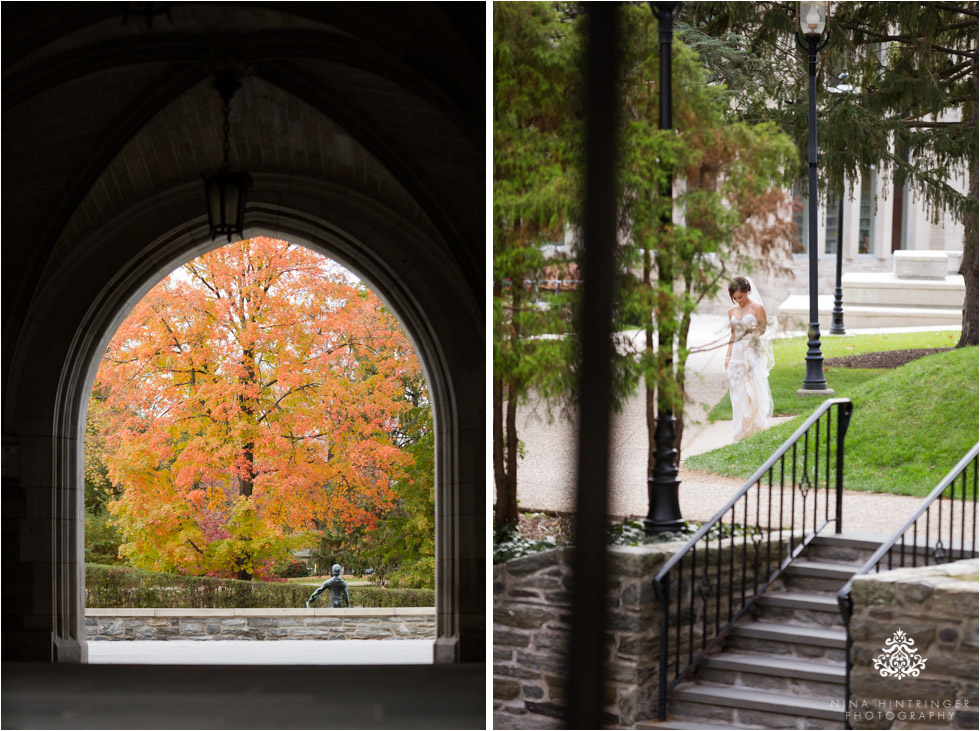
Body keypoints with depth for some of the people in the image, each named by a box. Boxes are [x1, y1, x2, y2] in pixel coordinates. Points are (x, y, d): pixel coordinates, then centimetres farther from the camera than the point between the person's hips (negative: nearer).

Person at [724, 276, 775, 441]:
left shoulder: (757, 307, -3)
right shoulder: (732, 310, 12)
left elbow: (763, 330, -1)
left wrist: (755, 329, -24)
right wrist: (728, 356, 12)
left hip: (753, 353, -4)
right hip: (737, 353, 4)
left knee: (754, 389, -11)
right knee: (738, 393, 1)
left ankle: (755, 428, -5)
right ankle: (740, 432, 4)